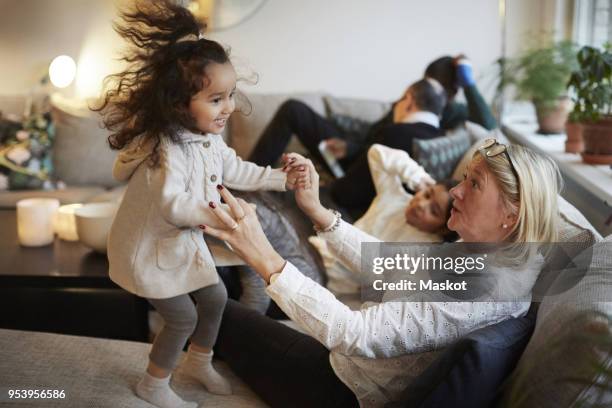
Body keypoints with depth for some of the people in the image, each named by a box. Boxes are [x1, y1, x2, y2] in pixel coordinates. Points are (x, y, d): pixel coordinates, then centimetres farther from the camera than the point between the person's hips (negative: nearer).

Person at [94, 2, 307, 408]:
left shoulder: (209, 138, -4)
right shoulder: (167, 149, -34)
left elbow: (235, 170, 10)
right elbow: (172, 204, -44)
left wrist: (281, 178, 6)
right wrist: (212, 215, -56)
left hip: (184, 241, 9)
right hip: (151, 248, -9)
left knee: (215, 296, 17)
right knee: (183, 317, 0)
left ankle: (199, 362, 42)